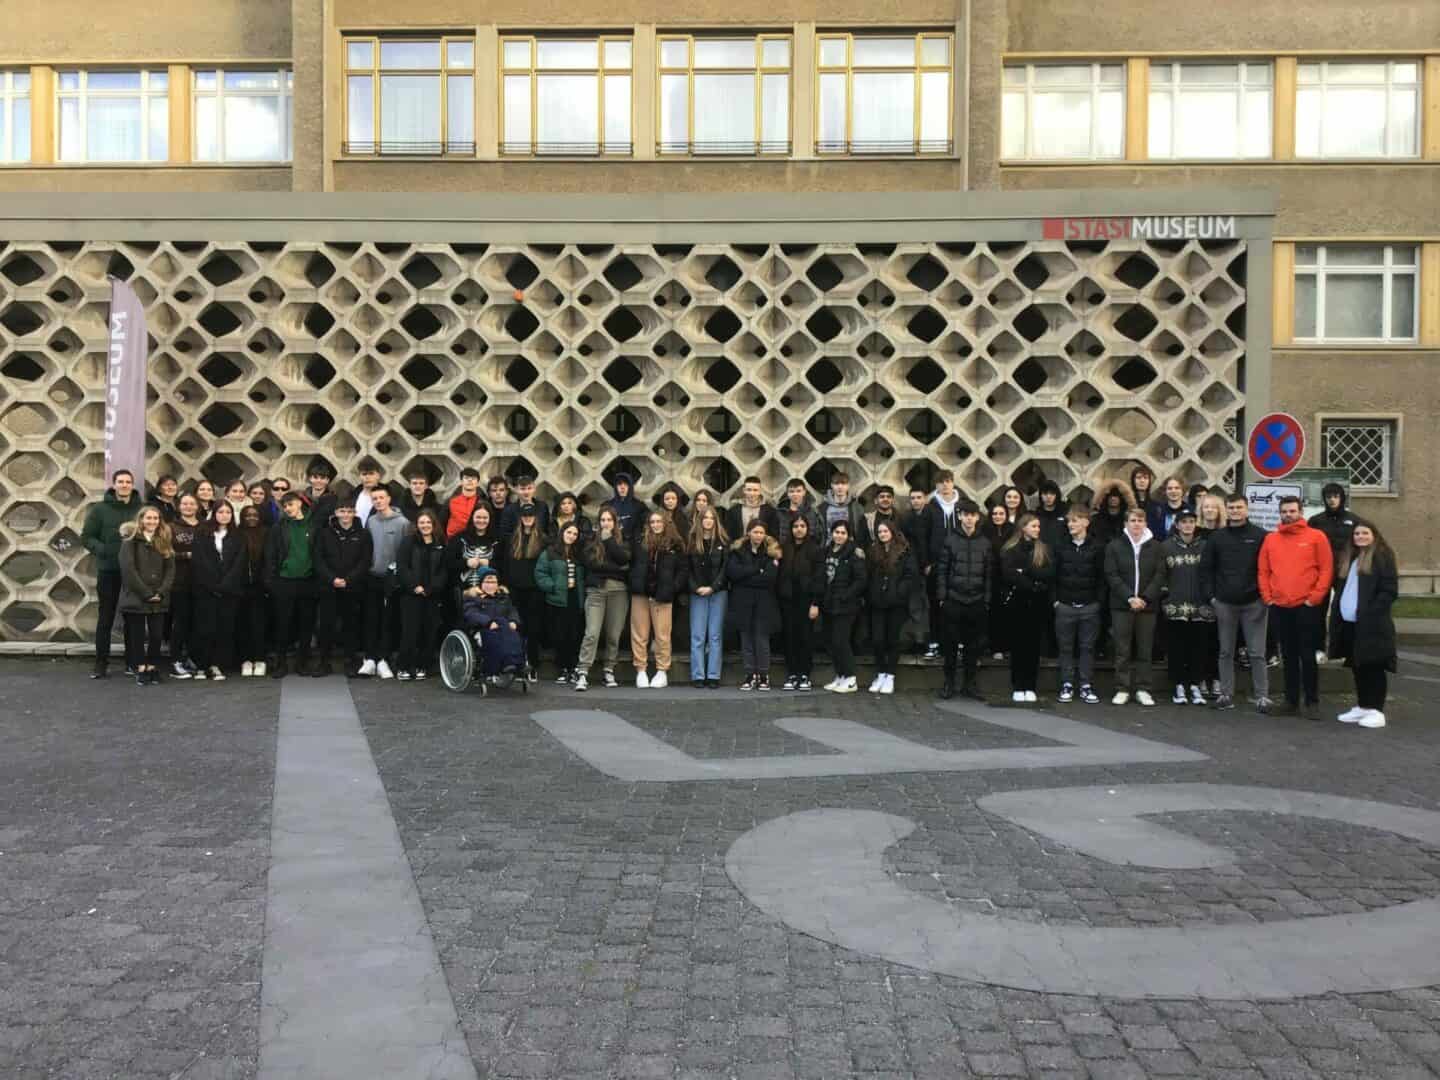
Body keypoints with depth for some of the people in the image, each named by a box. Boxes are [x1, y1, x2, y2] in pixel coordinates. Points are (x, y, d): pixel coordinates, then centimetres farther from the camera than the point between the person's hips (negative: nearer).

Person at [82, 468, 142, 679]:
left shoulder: (142, 508, 3)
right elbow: (86, 537, 0)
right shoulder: (100, 509, 0)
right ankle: (101, 663, 10)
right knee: (106, 617, 4)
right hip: (108, 570, -1)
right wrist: (102, 549, -16)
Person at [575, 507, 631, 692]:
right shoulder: (591, 541, 11)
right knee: (591, 633, -11)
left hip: (618, 590, 1)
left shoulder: (622, 539, 12)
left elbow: (624, 558, -6)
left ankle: (609, 670, 12)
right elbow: (588, 562, -2)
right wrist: (615, 568, -5)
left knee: (614, 634, 2)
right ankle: (583, 673, -14)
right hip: (596, 589, -1)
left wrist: (609, 539, -7)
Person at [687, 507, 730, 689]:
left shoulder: (723, 542, 3)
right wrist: (696, 588, -9)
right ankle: (697, 676, 3)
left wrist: (712, 587, -12)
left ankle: (713, 676, 2)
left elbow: (725, 568, -2)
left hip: (718, 592, -1)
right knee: (697, 636, 0)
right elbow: (687, 568, 3)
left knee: (715, 636, 1)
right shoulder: (692, 541, 6)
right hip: (697, 593, 1)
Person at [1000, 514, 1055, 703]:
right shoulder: (1009, 550, 1)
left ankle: (1030, 687, 8)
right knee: (1018, 645, 2)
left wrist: (1025, 571, -14)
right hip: (1018, 602, -2)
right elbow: (1008, 575, -11)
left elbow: (1050, 573, -6)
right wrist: (1034, 584, -13)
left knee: (1034, 645, 3)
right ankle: (1018, 687, 7)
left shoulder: (1044, 549, 8)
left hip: (1039, 603, 2)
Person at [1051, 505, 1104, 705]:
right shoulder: (1061, 547, 5)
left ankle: (1086, 687, 10)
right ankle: (1067, 686, 12)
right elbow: (1053, 575, 5)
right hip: (1065, 606, 1)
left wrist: (1099, 600, -5)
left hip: (1089, 606, -1)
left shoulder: (1097, 547, 0)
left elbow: (1101, 577, 0)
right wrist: (1055, 599, -1)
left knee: (1087, 647, 4)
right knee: (1066, 648, 5)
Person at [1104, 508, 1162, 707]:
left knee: (1144, 650, 4)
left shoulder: (1154, 547, 7)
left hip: (1147, 605, 1)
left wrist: (1145, 598, -11)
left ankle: (1142, 689, 11)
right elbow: (1111, 576, -3)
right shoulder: (1114, 546, 3)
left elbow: (1158, 575, 1)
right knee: (1122, 651, 1)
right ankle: (1122, 689, 6)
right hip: (1122, 605, -1)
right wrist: (1130, 597, -13)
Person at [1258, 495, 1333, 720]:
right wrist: (1267, 597, 1)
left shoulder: (1316, 536, 0)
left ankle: (1312, 702, 7)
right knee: (1289, 657, 10)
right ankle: (1291, 701, 17)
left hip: (1306, 607, -3)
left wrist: (1314, 598, -9)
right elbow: (1263, 571, 11)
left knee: (1307, 656, -1)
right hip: (1279, 608, 3)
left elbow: (1326, 569, -4)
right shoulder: (1270, 539, 10)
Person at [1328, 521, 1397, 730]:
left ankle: (1376, 710, 1)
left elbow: (1390, 590, -10)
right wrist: (1337, 613, 8)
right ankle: (1362, 706, 22)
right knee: (1357, 666, 12)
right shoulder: (1348, 558, 18)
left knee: (1373, 666, -3)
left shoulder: (1383, 556, -3)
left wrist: (1371, 613, -17)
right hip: (1349, 623, 7)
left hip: (1371, 625, -7)